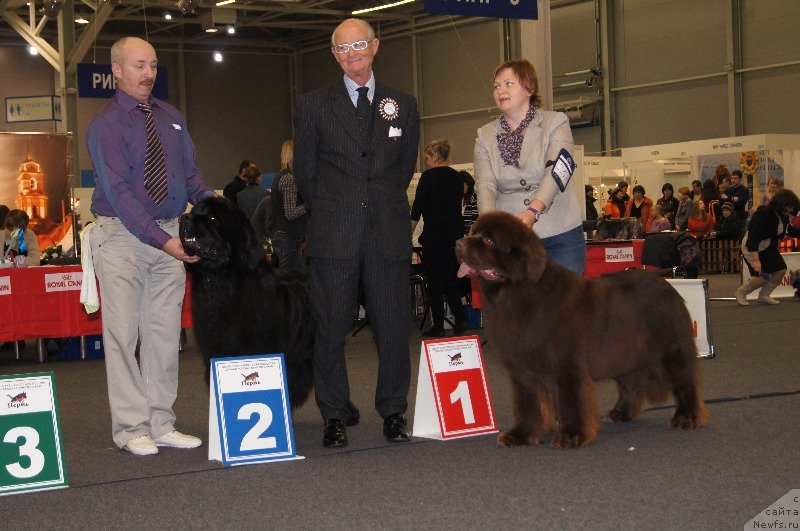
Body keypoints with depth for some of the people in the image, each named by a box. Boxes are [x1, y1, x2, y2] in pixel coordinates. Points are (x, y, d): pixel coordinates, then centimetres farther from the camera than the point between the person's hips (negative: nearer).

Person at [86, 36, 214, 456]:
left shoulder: (171, 118, 11)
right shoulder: (106, 124, -8)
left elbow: (190, 174, 13)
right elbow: (118, 191, -17)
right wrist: (161, 239, -25)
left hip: (169, 235, 6)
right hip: (121, 236, -5)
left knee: (165, 334, 7)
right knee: (123, 335, -1)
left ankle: (160, 425, 15)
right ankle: (131, 428, 6)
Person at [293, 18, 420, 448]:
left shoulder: (403, 105, 12)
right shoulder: (313, 106, 7)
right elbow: (304, 171, 11)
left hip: (389, 233, 1)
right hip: (333, 234, -1)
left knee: (394, 327, 1)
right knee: (331, 328, 1)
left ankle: (394, 412, 13)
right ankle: (334, 416, 10)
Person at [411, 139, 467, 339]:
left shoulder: (429, 176, -9)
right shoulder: (457, 177, 9)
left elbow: (417, 207, -8)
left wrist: (409, 232, 3)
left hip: (434, 235, -6)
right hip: (456, 233, 6)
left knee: (434, 281, 2)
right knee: (451, 278, 15)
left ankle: (438, 326, 4)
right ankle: (460, 319, 3)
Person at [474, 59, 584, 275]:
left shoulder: (556, 123, 2)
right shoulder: (485, 135, 10)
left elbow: (556, 173, -14)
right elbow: (485, 184, -5)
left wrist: (533, 211, -31)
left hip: (560, 234, -1)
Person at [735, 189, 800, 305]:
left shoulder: (783, 216, -3)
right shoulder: (763, 215, -29)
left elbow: (789, 229, 20)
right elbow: (753, 238, -33)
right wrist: (755, 260, -39)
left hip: (769, 248, 8)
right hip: (751, 248, -8)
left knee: (781, 270, -5)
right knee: (763, 276, -16)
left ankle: (764, 295, 12)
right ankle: (741, 292, 9)